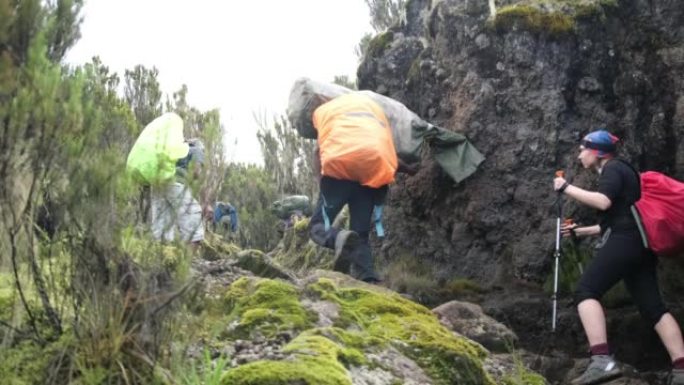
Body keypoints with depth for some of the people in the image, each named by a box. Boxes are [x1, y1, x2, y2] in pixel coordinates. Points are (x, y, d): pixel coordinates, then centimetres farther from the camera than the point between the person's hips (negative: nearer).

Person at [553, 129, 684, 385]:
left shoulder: (612, 169, 0)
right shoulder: (619, 171, 30)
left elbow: (603, 202, -20)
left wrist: (566, 188, -11)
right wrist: (580, 231, 34)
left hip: (624, 241, -10)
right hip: (639, 244, 10)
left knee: (586, 291, -17)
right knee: (652, 306, 5)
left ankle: (602, 361, -34)